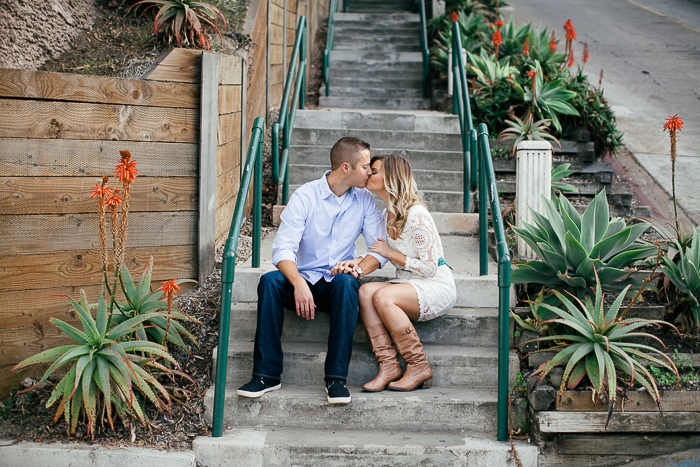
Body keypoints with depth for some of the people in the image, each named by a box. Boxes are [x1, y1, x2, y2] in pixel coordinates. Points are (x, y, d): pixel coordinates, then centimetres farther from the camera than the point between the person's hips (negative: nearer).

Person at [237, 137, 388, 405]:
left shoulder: (364, 200, 5)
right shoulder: (305, 196, -6)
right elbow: (283, 248, -15)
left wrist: (359, 269, -21)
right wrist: (299, 284, -33)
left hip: (337, 284, 1)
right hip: (303, 280, 0)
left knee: (346, 283, -35)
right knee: (269, 281, -31)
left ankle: (336, 378, -32)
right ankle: (267, 375, -25)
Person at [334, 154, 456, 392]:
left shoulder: (417, 215, -17)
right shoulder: (385, 215, 9)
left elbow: (429, 268, -17)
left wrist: (390, 252, -12)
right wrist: (357, 262, -5)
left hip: (437, 287, -7)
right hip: (406, 284, 7)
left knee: (383, 296, -31)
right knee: (365, 291, -21)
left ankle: (419, 368, -17)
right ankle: (388, 365, -22)